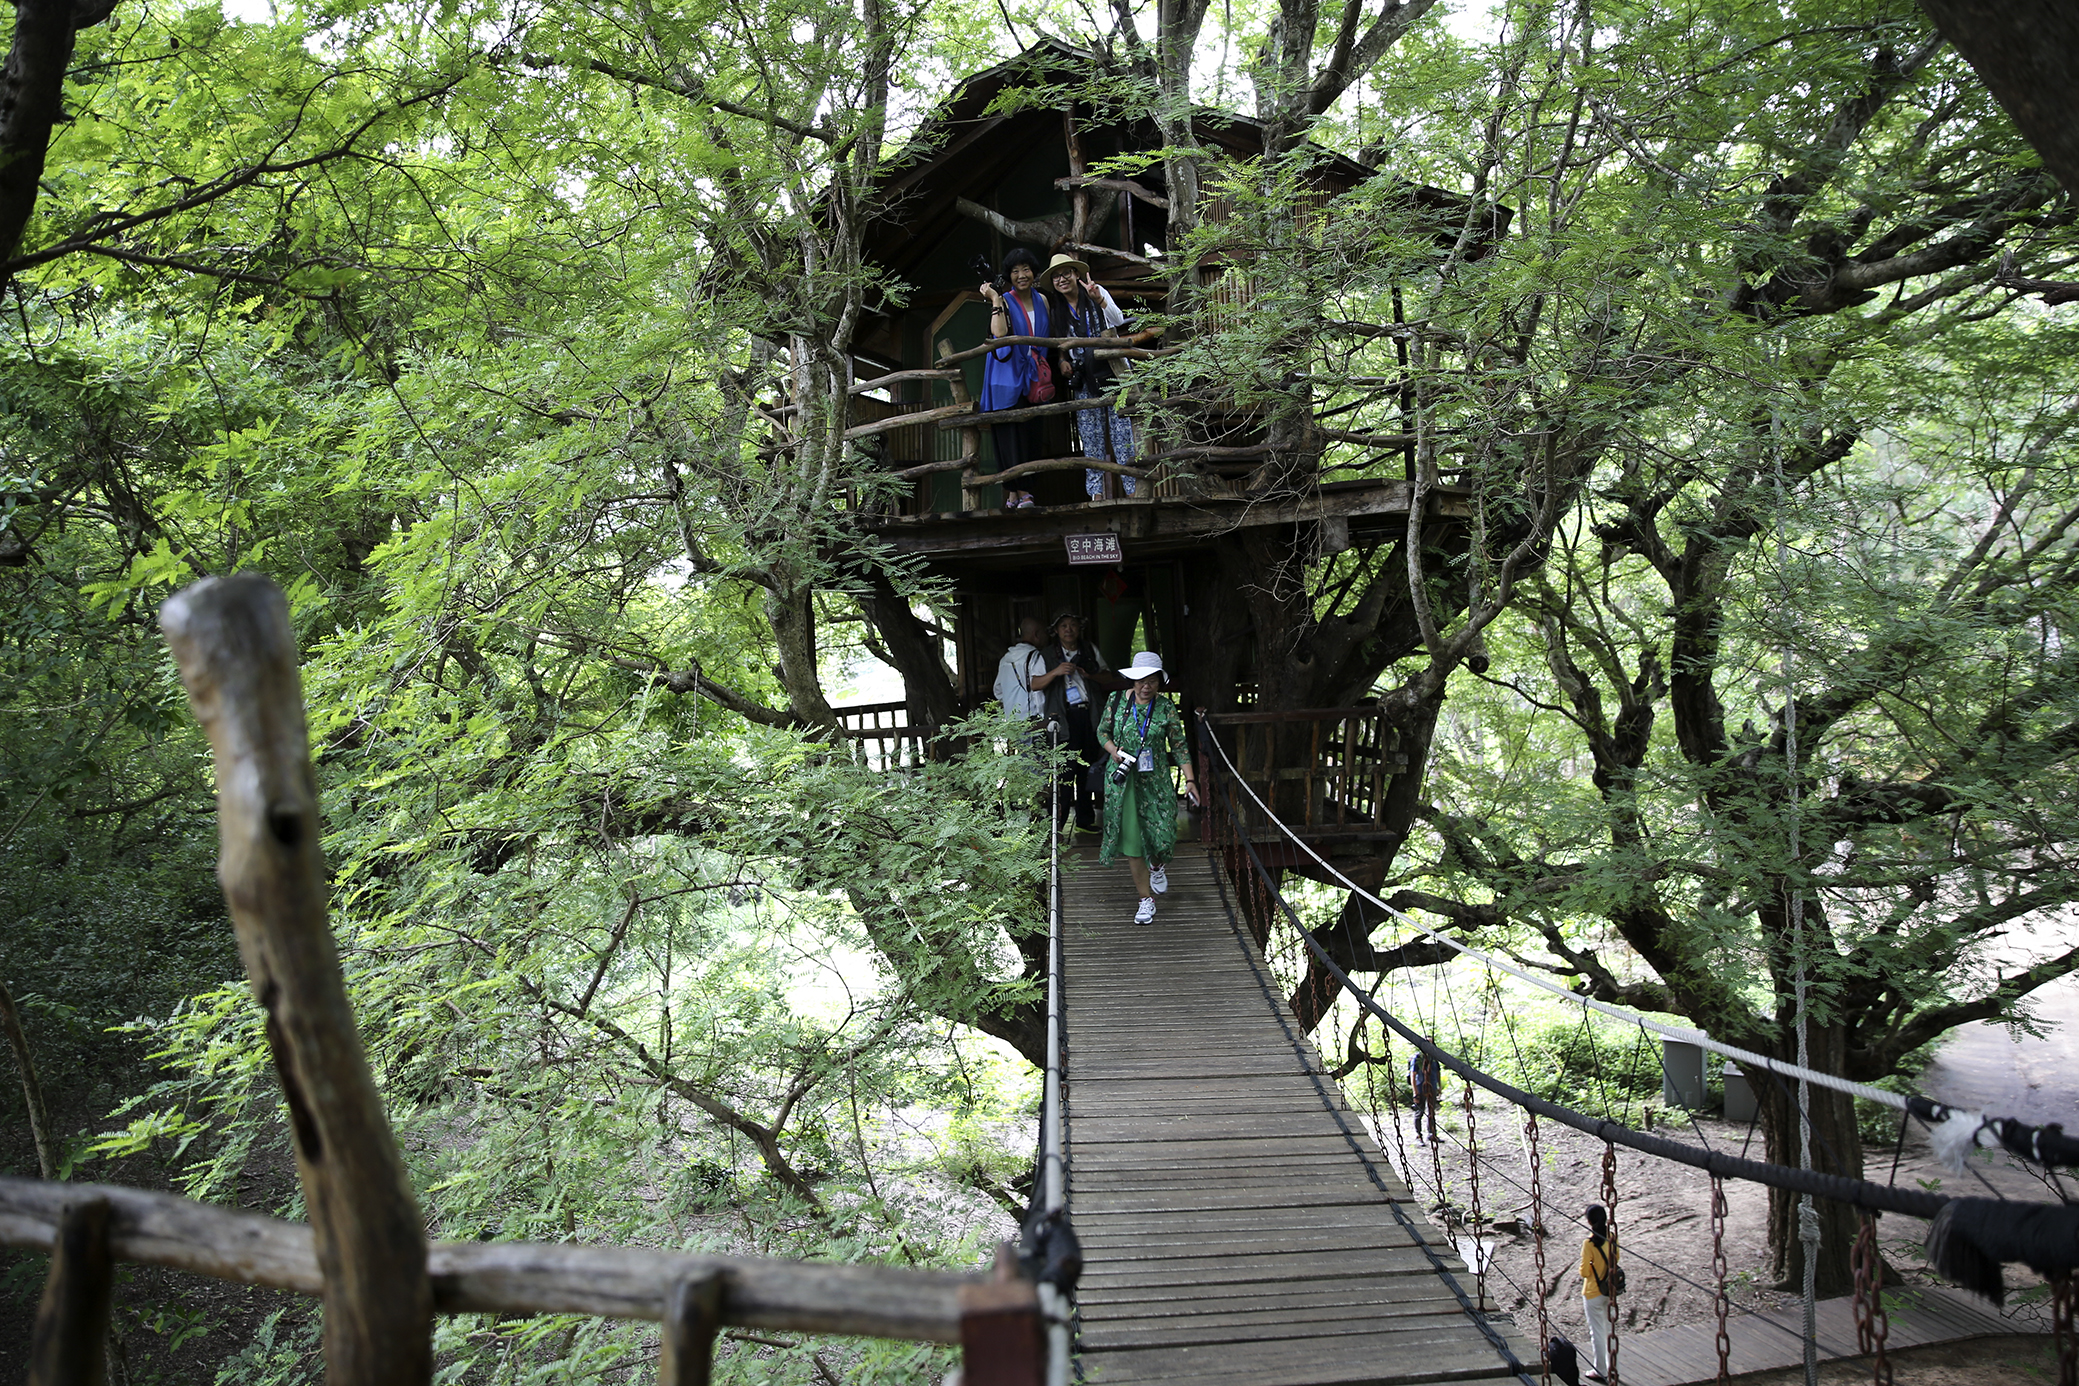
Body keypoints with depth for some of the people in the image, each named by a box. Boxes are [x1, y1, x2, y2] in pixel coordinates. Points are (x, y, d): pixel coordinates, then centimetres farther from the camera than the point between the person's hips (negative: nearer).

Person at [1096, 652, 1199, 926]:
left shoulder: (1166, 708, -3)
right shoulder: (1117, 700, -1)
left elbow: (1179, 745, 1)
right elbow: (1102, 731, 10)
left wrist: (1190, 780, -6)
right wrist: (1115, 752, -9)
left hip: (1156, 779, 0)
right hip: (1123, 778, 0)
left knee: (1162, 832, -6)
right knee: (1130, 837, -1)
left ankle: (1157, 864, 33)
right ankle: (1147, 899, 10)